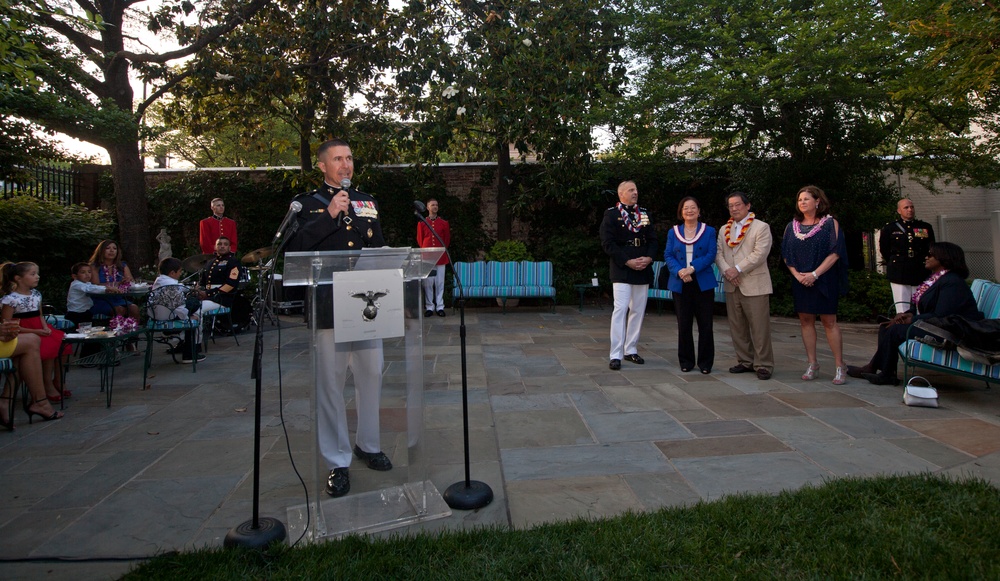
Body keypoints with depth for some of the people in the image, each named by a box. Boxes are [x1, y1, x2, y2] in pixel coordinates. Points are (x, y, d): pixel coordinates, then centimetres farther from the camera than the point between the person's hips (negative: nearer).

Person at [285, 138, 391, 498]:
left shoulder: (367, 202, 17)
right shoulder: (307, 204, 4)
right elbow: (295, 247, -11)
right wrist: (329, 215, -17)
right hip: (329, 305, -4)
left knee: (371, 375, 11)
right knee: (330, 383, 0)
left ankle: (368, 444, 30)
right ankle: (337, 462, 12)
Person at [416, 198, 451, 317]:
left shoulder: (444, 223, 7)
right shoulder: (421, 223, 5)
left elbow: (447, 240, 12)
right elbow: (419, 240, 10)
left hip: (440, 258, 1)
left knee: (440, 283, 4)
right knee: (427, 283, 1)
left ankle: (440, 307, 11)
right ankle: (429, 307, 10)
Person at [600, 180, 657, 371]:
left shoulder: (644, 213, 14)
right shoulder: (611, 214, -2)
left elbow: (653, 239, 13)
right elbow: (608, 243, -9)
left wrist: (649, 258, -6)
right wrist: (628, 261, -15)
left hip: (643, 270, 6)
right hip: (621, 270, -5)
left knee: (638, 310, 9)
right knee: (620, 309, -10)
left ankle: (631, 350, 20)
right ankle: (616, 355, -6)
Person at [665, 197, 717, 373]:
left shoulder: (709, 231, 6)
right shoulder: (673, 232, 10)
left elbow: (711, 255, -4)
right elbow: (668, 255, 3)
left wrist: (692, 268, -17)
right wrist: (679, 271, -15)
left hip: (703, 284, -1)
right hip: (680, 284, 1)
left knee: (705, 324, 1)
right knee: (683, 324, 5)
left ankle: (705, 362, 11)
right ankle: (686, 361, 16)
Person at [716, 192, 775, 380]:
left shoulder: (761, 227, -2)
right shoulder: (724, 230, 16)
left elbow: (759, 254, -13)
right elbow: (718, 253, 8)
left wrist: (738, 269, -16)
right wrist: (726, 271, -10)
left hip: (754, 285, -6)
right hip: (732, 286, 6)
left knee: (759, 328, -4)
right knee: (737, 327, 10)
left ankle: (764, 365, 5)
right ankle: (745, 361, 20)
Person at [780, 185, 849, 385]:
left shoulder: (830, 223, -2)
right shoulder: (792, 226, 9)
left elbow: (834, 252, -9)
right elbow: (786, 255, 7)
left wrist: (814, 274, -18)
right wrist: (797, 274, -8)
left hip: (823, 281, -4)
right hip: (800, 282, 4)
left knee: (829, 322, -3)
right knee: (805, 321, 5)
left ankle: (840, 366, 5)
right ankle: (812, 363, 14)